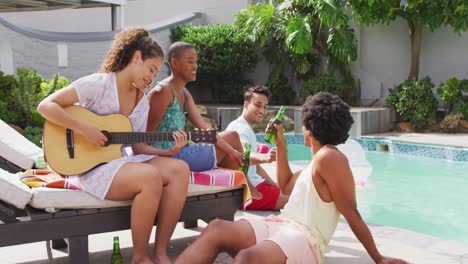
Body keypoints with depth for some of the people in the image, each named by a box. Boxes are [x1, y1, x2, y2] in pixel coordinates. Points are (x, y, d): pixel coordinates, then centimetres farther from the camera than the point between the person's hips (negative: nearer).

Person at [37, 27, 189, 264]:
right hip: (90, 166, -7)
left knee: (179, 169, -17)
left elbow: (139, 148, 10)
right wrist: (85, 129, -24)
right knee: (151, 177, -32)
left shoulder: (142, 103, 11)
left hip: (121, 161, 7)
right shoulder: (98, 84, -11)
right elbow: (45, 106, -16)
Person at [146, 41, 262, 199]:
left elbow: (204, 128, 6)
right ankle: (247, 191, 20)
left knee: (231, 136, 15)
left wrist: (231, 151, -3)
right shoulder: (163, 91, -17)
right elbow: (149, 133, -19)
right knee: (230, 137, 3)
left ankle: (247, 189, 19)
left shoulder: (184, 94, 12)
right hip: (168, 157, -9)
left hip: (180, 152, 9)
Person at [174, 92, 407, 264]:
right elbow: (286, 186, 37)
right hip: (281, 226, 9)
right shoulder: (317, 159, 23)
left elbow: (352, 214, -9)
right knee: (217, 229, -15)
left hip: (303, 239, -8)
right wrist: (280, 145, 31)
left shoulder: (329, 157, -7)